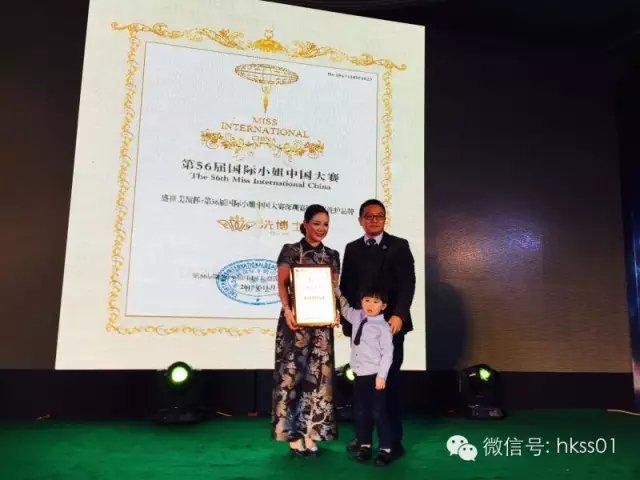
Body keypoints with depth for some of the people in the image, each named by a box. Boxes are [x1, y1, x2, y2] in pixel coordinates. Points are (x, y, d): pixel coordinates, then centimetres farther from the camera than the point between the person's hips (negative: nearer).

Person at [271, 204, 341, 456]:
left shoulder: (332, 255, 11)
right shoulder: (290, 250, 1)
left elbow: (334, 287, 9)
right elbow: (282, 284, -5)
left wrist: (335, 311, -9)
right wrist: (287, 310, -20)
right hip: (295, 319, -3)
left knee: (318, 373, 3)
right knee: (292, 371, -2)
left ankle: (310, 432, 14)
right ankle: (293, 434, 8)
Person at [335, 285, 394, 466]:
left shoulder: (383, 326, -12)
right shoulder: (356, 317, 6)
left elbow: (387, 353, -13)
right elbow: (344, 307, 24)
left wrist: (382, 376, -16)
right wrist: (335, 289, 16)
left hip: (375, 375, -6)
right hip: (359, 374, 6)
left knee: (378, 413, 1)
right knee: (360, 412, 13)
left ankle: (385, 449, 14)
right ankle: (365, 446, 27)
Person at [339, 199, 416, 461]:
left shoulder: (399, 246, 1)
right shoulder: (352, 249, 13)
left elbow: (407, 283, -9)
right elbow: (345, 286, 12)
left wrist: (399, 314, -21)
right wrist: (345, 318, 3)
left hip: (390, 323, -3)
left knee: (390, 380, 4)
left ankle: (393, 439, 15)